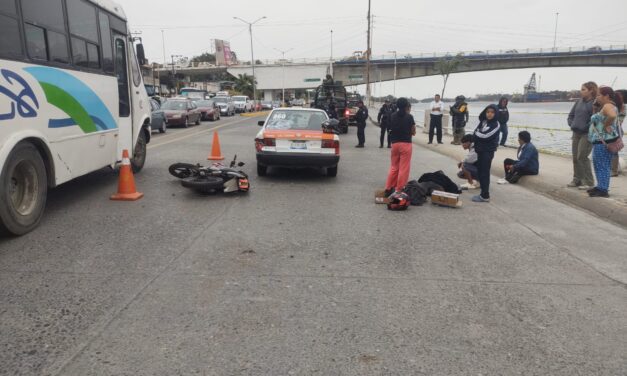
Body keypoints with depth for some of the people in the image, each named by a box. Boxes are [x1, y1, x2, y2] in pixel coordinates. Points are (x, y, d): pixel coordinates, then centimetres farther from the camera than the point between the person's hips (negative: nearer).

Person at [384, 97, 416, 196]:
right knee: (403, 168, 2)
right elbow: (413, 132, 0)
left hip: (394, 143, 5)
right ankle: (399, 190, 4)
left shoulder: (393, 116, 4)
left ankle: (388, 189, 16)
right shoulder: (409, 117, -7)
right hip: (405, 143, -5)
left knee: (394, 167, 16)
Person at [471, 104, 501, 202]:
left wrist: (477, 133, -4)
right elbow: (476, 133, 10)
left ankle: (485, 196, -1)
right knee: (480, 171, 10)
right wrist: (478, 134, -9)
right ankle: (483, 193, 20)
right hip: (480, 150, 7)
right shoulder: (483, 121, 10)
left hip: (488, 151, -7)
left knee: (484, 173, -6)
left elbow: (485, 135, -20)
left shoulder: (496, 124, -11)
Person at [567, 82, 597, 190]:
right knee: (575, 157, 10)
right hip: (576, 133, 8)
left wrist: (587, 127, -15)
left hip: (587, 134, -7)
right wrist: (571, 124, 6)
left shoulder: (595, 103, -12)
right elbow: (571, 114, 20)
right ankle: (577, 179, 21)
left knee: (582, 157, -10)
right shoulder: (579, 101, 11)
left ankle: (588, 182, 1)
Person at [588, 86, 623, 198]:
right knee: (599, 164, 16)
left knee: (602, 165, -7)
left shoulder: (608, 106, -14)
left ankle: (603, 190, -3)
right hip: (601, 141, 10)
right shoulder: (607, 106, 19)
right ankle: (600, 187, 24)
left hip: (603, 141, -10)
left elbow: (612, 116, -34)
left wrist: (606, 125, -21)